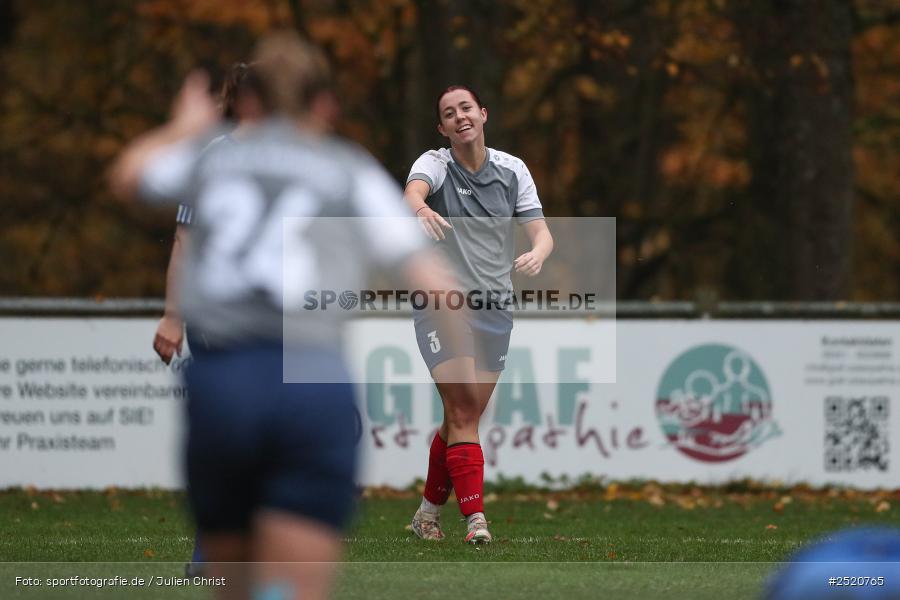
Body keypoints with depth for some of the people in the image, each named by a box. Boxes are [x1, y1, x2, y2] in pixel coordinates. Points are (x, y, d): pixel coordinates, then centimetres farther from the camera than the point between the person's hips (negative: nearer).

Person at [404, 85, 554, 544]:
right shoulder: (434, 164, -5)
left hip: (494, 309, 4)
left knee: (463, 417, 9)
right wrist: (420, 208, -54)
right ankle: (474, 518, -19)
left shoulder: (512, 170, 5)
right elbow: (413, 191, -29)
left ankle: (429, 510, 26)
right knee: (463, 412, -17)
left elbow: (541, 231, -1)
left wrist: (536, 254, -26)